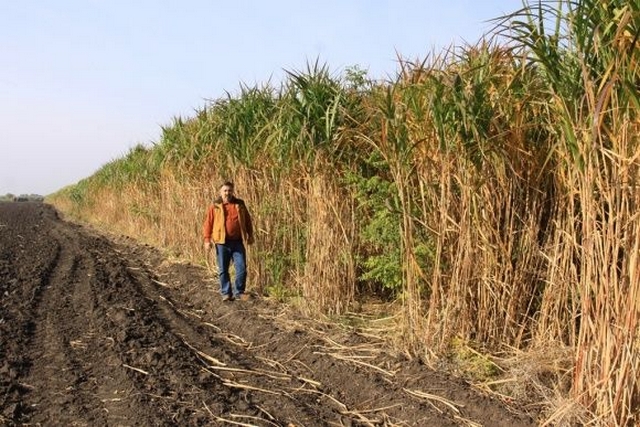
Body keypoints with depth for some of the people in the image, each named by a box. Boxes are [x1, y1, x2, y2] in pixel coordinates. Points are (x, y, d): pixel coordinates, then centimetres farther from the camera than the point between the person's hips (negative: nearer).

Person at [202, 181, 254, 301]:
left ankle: (239, 292, 13)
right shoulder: (214, 206, 0)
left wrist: (250, 235, 14)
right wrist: (207, 239, -8)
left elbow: (247, 220, 15)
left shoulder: (240, 204, 8)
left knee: (242, 268, 0)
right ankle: (226, 293, 16)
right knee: (223, 270, 5)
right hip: (222, 243, -2)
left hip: (237, 242, 2)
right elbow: (208, 223, -2)